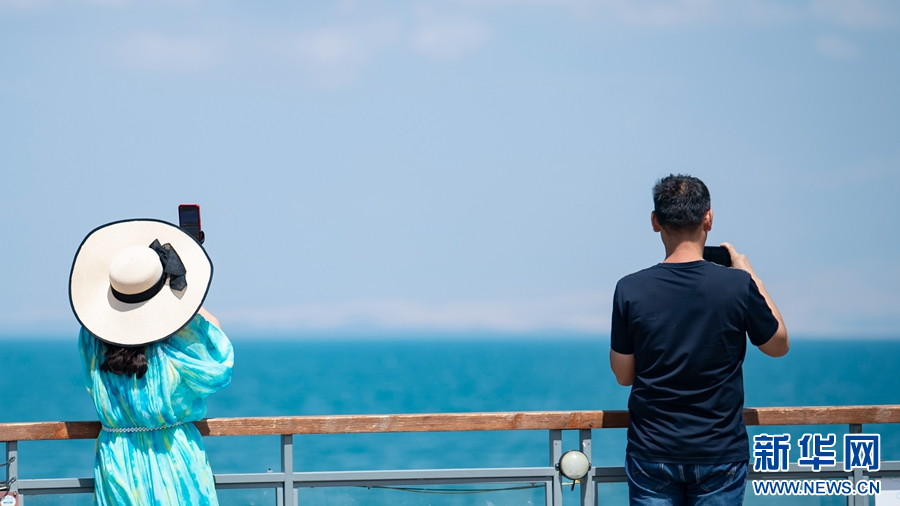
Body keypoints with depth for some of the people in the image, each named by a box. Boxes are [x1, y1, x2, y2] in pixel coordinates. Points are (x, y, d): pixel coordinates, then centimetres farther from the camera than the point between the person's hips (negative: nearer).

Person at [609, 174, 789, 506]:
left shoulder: (631, 290, -9)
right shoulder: (738, 285, -10)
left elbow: (623, 375, 3)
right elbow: (779, 345, 7)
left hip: (652, 454, 1)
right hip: (720, 454, 0)